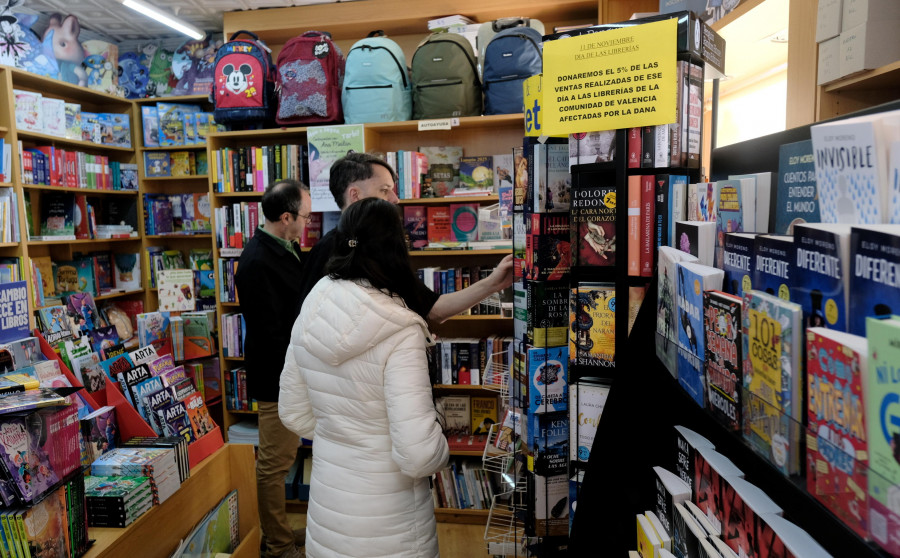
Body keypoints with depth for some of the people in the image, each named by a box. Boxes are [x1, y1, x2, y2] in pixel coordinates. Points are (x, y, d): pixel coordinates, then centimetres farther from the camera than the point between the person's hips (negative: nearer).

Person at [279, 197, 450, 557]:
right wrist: (441, 453, -6)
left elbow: (293, 414, 6)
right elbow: (418, 455, -27)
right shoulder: (399, 333, -25)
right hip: (388, 527, -5)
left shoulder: (309, 317, -5)